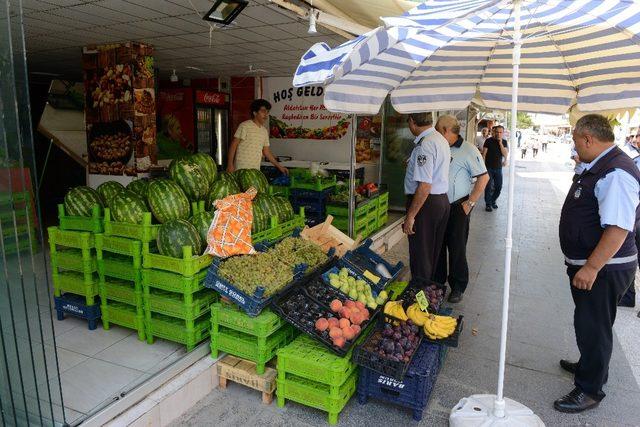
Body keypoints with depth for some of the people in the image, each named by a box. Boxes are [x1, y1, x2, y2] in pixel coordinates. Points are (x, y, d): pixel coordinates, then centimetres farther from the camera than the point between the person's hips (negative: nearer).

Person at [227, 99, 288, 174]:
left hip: (256, 170, 6)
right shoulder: (245, 126, -7)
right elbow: (233, 145, -7)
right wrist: (230, 165, -14)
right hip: (241, 169, -6)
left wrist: (279, 166, 15)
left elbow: (266, 151, 19)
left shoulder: (264, 131, 13)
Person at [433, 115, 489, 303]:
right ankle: (437, 282, 29)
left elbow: (483, 177, -10)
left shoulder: (468, 150, -9)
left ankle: (457, 287, 18)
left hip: (458, 207, -5)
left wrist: (470, 203, -13)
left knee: (457, 248, 3)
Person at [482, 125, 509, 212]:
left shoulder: (504, 142, 5)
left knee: (499, 187, 7)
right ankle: (488, 204, 11)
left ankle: (493, 201, 28)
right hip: (489, 168, -3)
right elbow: (484, 154, -4)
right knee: (489, 187, -2)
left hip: (498, 168, 3)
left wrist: (500, 143, -13)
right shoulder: (489, 141, -5)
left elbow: (505, 154, -5)